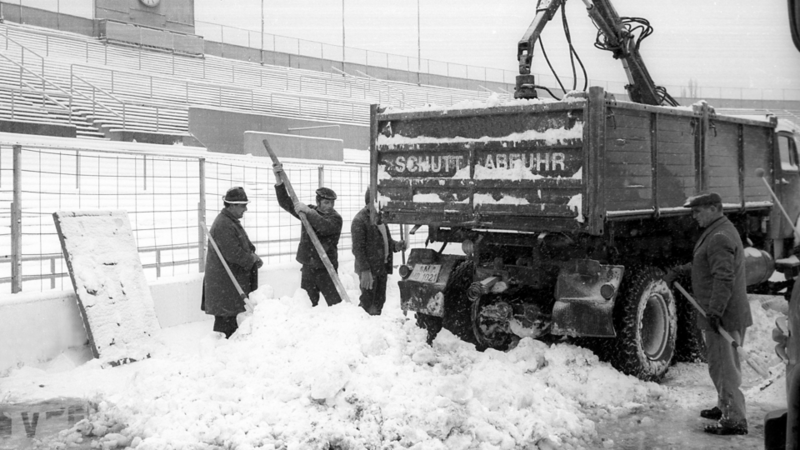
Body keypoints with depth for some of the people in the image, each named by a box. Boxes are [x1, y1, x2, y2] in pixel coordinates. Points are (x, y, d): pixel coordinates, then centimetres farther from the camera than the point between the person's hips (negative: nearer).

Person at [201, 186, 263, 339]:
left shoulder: (231, 222, 14)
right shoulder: (223, 225, -20)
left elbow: (244, 245, 21)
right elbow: (234, 254, -24)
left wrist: (252, 255, 2)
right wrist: (253, 259, -11)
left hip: (232, 281, 11)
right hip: (224, 284, -11)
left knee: (231, 316, 16)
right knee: (225, 320, -6)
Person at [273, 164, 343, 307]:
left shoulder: (335, 218, -7)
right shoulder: (309, 211, 8)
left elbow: (324, 226, -28)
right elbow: (286, 203, 4)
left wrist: (308, 212, -34)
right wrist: (279, 181, -7)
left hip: (326, 268, -5)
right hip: (308, 267, 5)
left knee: (335, 303, -7)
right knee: (308, 304, 9)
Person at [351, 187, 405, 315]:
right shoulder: (359, 220, -15)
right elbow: (358, 248, -18)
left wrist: (395, 245, 2)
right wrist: (365, 270, -23)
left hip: (382, 268, 8)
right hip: (369, 270, -8)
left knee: (379, 301, 17)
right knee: (367, 304, -1)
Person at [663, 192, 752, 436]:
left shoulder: (719, 238, -20)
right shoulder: (718, 231, 15)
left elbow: (724, 279, -27)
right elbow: (705, 264, 27)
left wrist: (715, 310, -30)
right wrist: (679, 271, 22)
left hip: (723, 316, -11)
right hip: (728, 313, 11)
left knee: (723, 367, -5)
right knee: (723, 364, 22)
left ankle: (734, 420, -1)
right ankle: (725, 407, 35)